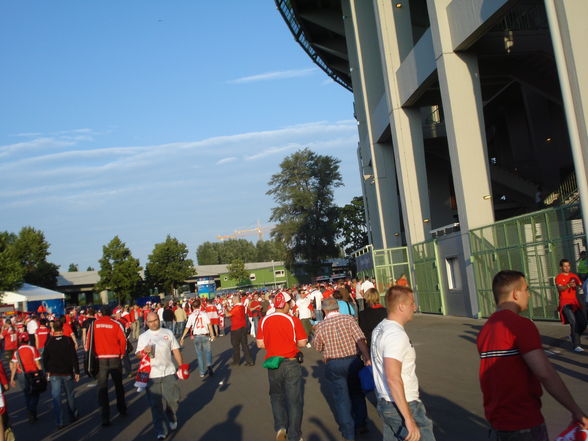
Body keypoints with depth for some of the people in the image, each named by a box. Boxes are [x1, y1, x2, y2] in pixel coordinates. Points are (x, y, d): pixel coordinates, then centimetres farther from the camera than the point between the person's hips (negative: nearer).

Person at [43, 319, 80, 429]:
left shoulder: (49, 342, -3)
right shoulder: (68, 341, -9)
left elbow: (45, 358, 4)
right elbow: (74, 357, -9)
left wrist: (47, 371, 19)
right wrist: (77, 372, -2)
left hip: (54, 374, 1)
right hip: (67, 373, 0)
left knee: (56, 397, 4)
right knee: (70, 396, 16)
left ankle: (59, 422, 2)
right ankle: (73, 416, 29)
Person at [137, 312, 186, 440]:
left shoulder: (168, 332, 8)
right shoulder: (143, 337, 5)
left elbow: (175, 350, 10)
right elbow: (138, 355, 3)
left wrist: (181, 366, 3)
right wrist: (144, 351, -19)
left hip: (169, 372, 1)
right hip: (152, 375, -1)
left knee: (173, 399, 3)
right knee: (156, 404, 1)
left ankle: (172, 419, 32)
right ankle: (160, 431, 12)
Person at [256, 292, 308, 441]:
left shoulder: (264, 321, -3)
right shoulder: (293, 320, -12)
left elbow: (260, 344, 2)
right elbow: (302, 343, -9)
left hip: (272, 365, 3)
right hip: (291, 364, -3)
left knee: (277, 397, 24)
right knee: (294, 400, 8)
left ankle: (280, 426, 13)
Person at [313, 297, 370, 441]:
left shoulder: (320, 326, -4)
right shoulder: (348, 319, -6)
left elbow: (317, 347, 9)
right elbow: (360, 340, -15)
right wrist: (367, 358, -15)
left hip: (333, 365, -1)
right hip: (353, 360, 1)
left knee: (340, 398, 11)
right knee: (357, 393, 22)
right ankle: (361, 424, 29)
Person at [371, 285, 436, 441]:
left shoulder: (379, 329, 9)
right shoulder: (396, 334, -21)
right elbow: (393, 378, -28)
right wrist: (409, 419, -27)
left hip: (384, 403, 9)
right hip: (403, 406, -9)